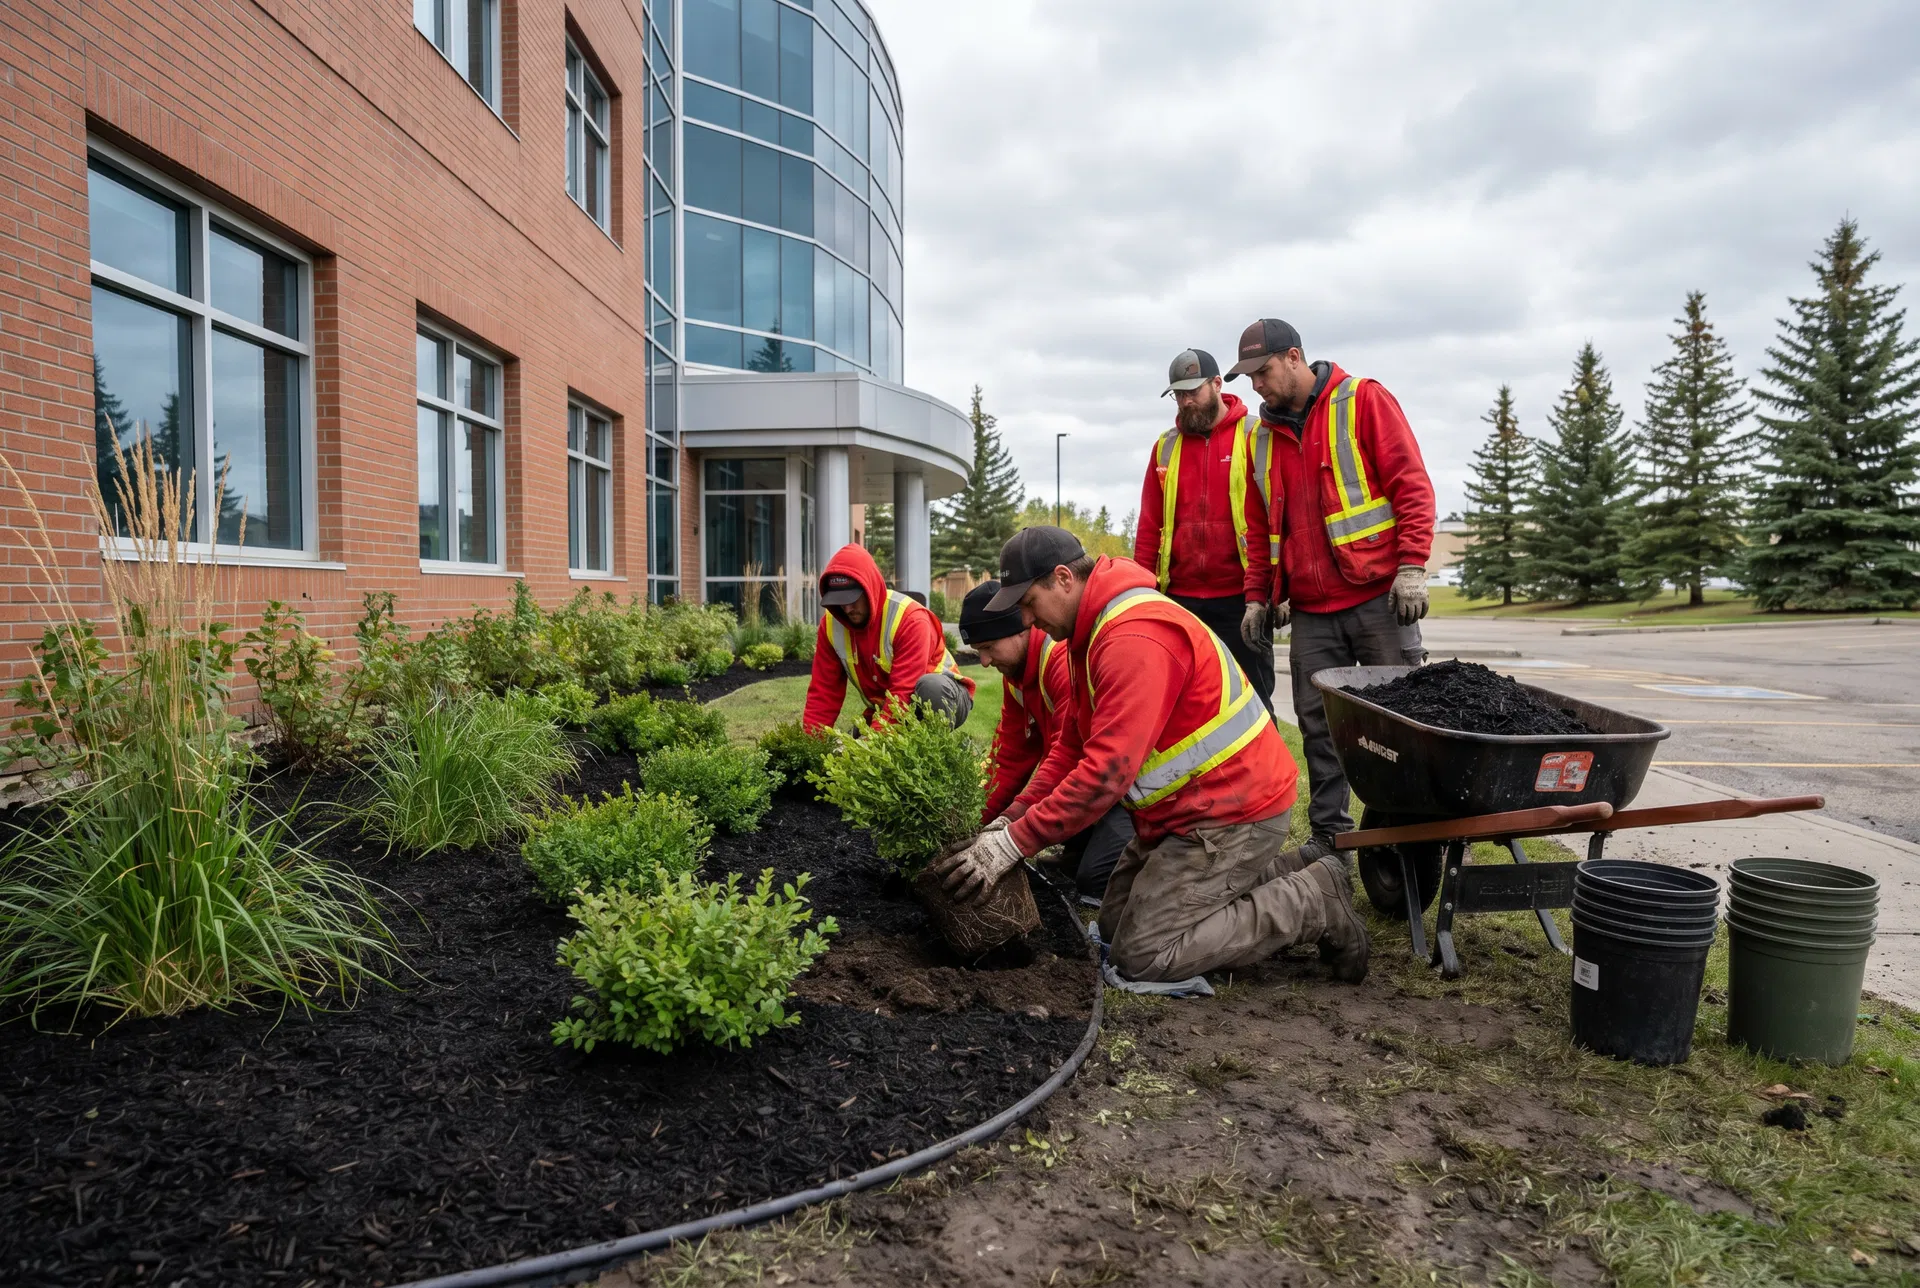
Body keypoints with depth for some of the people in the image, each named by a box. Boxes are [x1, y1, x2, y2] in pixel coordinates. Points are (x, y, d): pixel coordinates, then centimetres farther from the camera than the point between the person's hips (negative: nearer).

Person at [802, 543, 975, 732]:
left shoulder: (910, 619, -29)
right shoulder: (831, 625, -11)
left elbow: (903, 694, -36)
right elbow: (823, 691, -10)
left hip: (942, 697, -6)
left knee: (930, 686, -37)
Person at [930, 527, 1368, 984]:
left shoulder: (1136, 639, -26)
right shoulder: (1097, 630, 9)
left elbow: (1108, 770, -31)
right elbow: (1073, 745, 12)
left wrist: (1014, 843, -27)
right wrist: (1013, 818, 1)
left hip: (1232, 813, -11)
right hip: (1186, 809, 11)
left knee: (1141, 955, -8)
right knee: (1116, 924, 15)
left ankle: (1316, 903, 2)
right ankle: (1286, 873, 19)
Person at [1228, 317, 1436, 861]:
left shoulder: (1364, 400, -1)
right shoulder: (1266, 435, 14)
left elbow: (1411, 484, -7)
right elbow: (1260, 527, 20)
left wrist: (1411, 567, -14)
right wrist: (1257, 596, 15)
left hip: (1378, 597, -5)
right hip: (1310, 611, 5)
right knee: (1317, 725, 5)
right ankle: (1329, 833, 15)